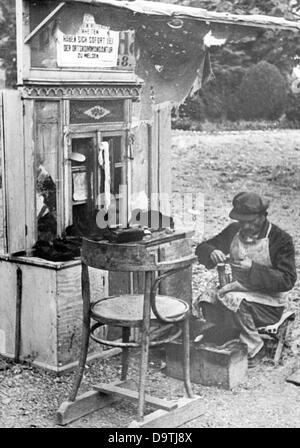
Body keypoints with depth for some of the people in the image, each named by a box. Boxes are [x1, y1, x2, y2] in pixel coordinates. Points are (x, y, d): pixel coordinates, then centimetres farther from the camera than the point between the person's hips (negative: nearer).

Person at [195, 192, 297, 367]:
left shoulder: (281, 240, -12)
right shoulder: (234, 231, 3)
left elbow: (287, 280, -17)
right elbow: (202, 248, 7)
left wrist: (253, 268, -27)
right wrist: (212, 253, -18)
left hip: (269, 306, -5)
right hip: (240, 295, 6)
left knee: (233, 300, -32)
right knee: (205, 303, -19)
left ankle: (254, 349, -13)